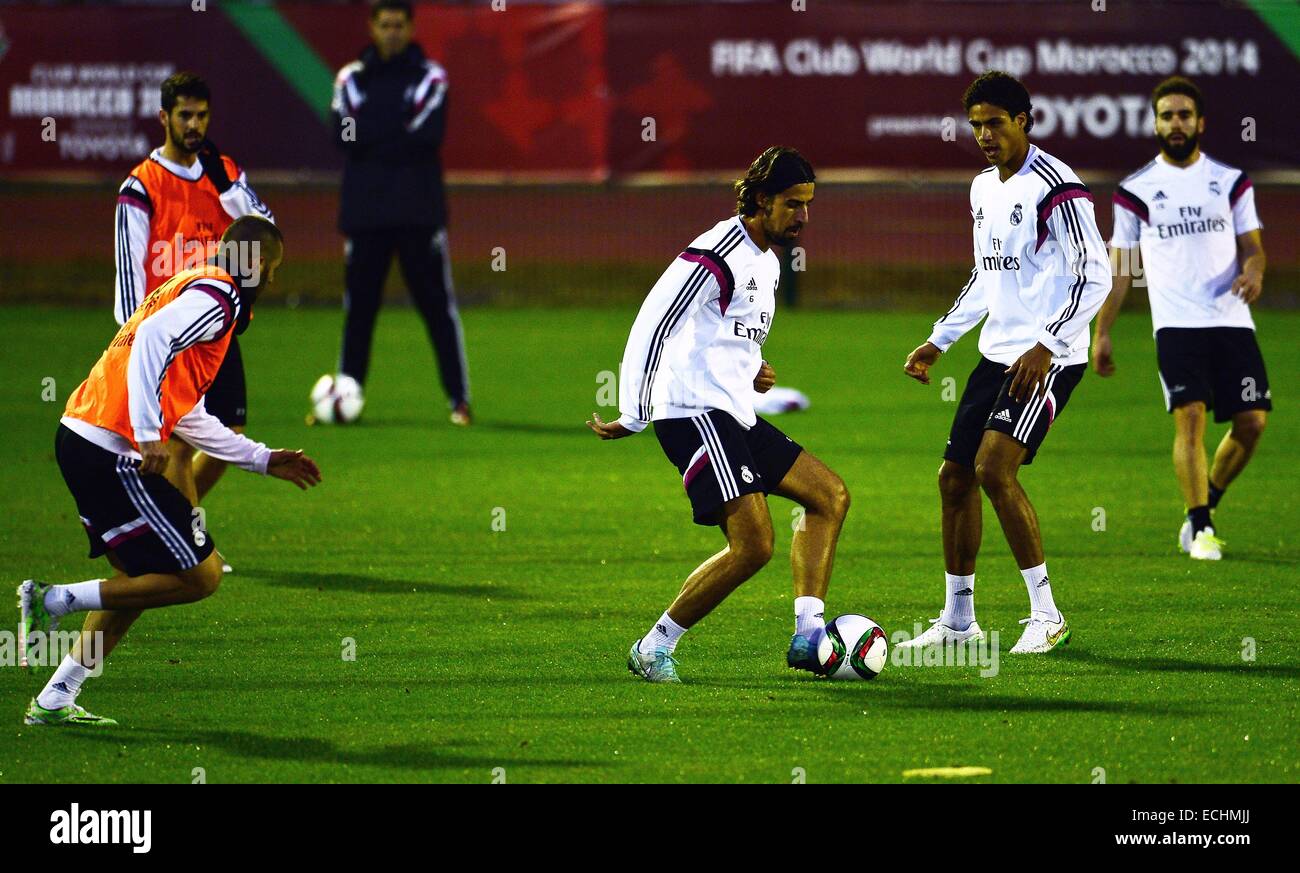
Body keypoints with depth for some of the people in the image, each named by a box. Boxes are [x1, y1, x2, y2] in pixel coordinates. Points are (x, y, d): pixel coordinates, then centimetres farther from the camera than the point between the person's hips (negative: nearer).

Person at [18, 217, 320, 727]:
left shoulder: (193, 289, 25)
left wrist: (263, 460, 35)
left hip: (80, 437, 10)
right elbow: (153, 339, -24)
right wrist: (148, 435, -28)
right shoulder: (217, 295, -5)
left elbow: (189, 418, 30)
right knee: (201, 576, -4)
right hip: (113, 451, -10)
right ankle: (54, 601, -5)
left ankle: (54, 701, 17)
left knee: (140, 578, 21)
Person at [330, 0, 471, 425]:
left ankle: (459, 398, -3)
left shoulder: (430, 78, 4)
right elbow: (347, 136, -5)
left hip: (419, 212, -2)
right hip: (364, 210, 2)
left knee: (437, 303, -4)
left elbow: (427, 137, -11)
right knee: (358, 306, 5)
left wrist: (374, 141, -7)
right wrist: (399, 137, -9)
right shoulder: (351, 79, 10)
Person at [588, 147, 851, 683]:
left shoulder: (767, 263, 17)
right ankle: (653, 649, -7)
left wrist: (753, 373, 12)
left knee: (831, 496, 8)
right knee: (753, 544, -18)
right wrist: (633, 418, -17)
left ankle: (808, 637, 2)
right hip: (695, 413, -10)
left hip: (736, 416, 10)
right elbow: (650, 327, -16)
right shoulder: (716, 255, -14)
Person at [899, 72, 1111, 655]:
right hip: (997, 353, 9)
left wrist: (1045, 348, -25)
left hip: (1049, 358, -9)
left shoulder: (1055, 188, -14)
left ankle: (1046, 616, -12)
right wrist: (939, 341, 24)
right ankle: (957, 620, 19)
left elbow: (1094, 276, -19)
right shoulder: (983, 189, 14)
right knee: (955, 476, 7)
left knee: (995, 470, -20)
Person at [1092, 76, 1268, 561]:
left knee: (1252, 421, -4)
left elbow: (1251, 245, 12)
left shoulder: (1231, 182, 11)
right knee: (1190, 416, -17)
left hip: (1231, 320, 2)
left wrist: (1253, 271, -13)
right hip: (1176, 324, -2)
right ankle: (1200, 530, -12)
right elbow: (1118, 265, 10)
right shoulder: (1136, 191, 6)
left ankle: (1202, 511, 18)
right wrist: (1102, 334, 6)